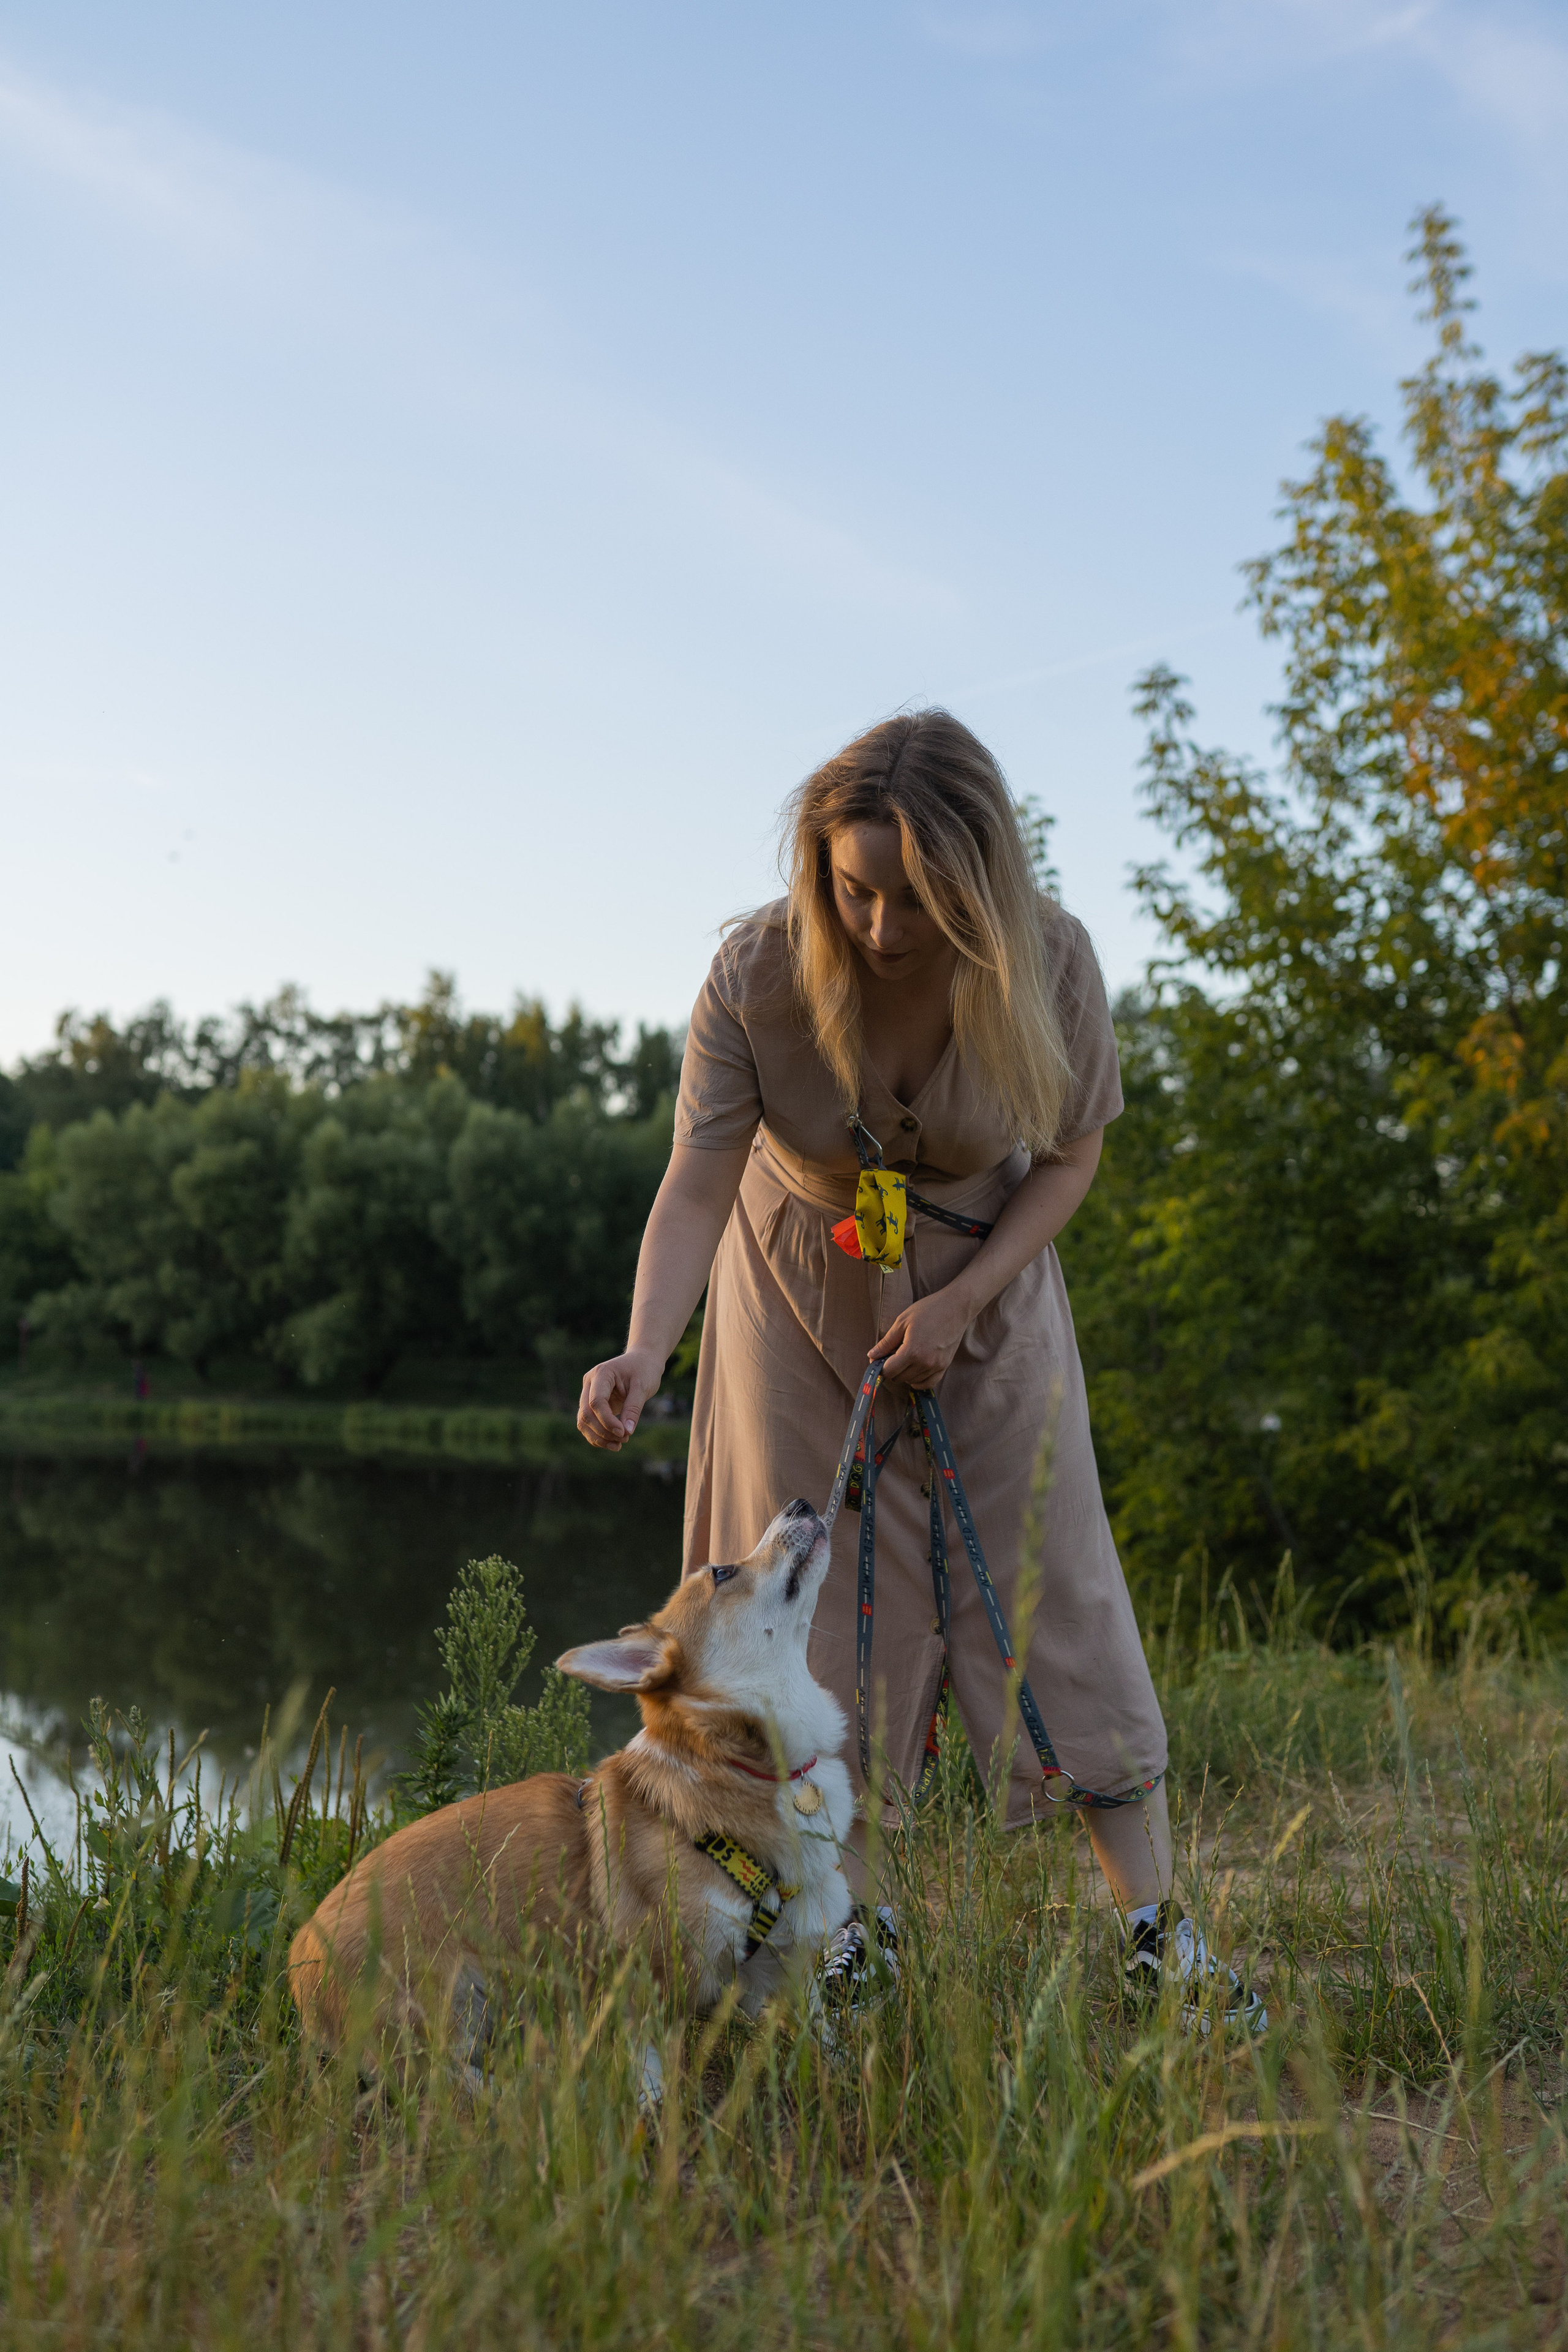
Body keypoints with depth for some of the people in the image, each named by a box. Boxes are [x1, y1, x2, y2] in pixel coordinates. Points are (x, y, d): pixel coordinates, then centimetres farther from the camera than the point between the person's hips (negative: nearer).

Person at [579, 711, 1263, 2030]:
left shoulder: (1048, 965, -24)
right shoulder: (758, 973, -26)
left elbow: (1073, 1155, -9)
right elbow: (698, 1183, -27)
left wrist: (961, 1302, -20)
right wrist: (644, 1354, -43)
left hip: (988, 1291, 0)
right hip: (804, 1300, 0)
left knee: (1053, 1586, -2)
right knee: (818, 1596, 0)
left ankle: (1155, 1927, 6)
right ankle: (850, 1918, 13)